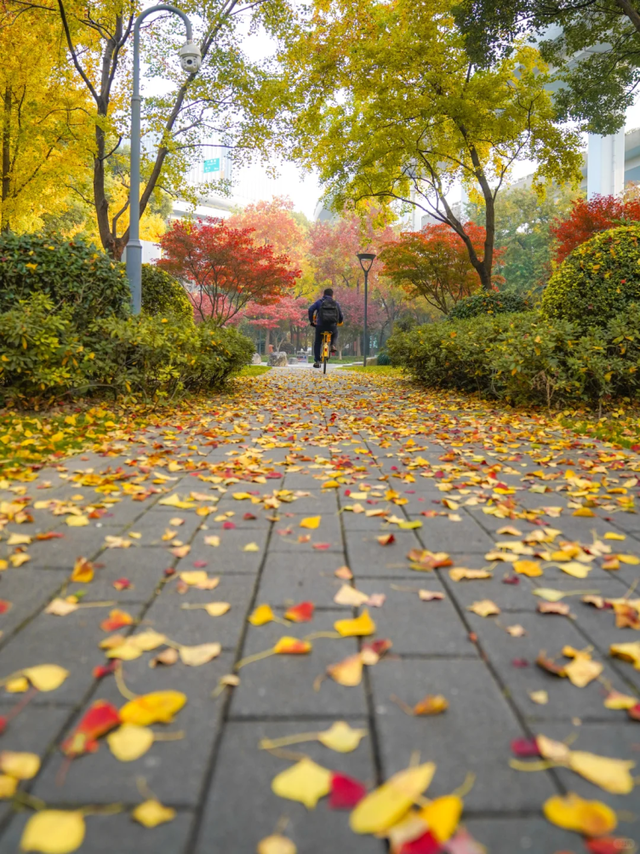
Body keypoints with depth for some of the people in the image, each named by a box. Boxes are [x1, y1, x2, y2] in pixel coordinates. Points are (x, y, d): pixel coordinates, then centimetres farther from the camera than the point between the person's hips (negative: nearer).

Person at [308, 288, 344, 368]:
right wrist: (339, 322, 35)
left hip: (320, 326, -1)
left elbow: (311, 309, -8)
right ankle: (333, 345, 11)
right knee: (335, 333, 37)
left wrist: (311, 321, 4)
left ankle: (317, 361, 12)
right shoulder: (336, 303, 11)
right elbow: (341, 316, 13)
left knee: (317, 343, 18)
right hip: (332, 326, 1)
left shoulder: (319, 302, 7)